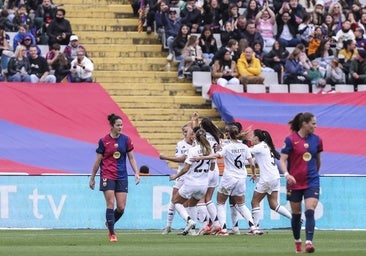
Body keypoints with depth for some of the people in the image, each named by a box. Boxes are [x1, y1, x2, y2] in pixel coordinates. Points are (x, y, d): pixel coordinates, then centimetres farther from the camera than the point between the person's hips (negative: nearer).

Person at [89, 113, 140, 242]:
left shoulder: (126, 139, 4)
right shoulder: (103, 141, -2)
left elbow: (131, 158, 10)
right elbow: (98, 161, 5)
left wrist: (136, 173, -3)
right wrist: (92, 178, 8)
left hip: (122, 177, 3)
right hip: (107, 176, -3)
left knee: (121, 207, -1)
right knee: (110, 204, -9)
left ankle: (109, 224, 27)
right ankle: (112, 234, -1)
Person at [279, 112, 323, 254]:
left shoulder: (316, 140, 5)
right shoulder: (290, 139, -7)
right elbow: (282, 159, -9)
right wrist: (286, 174, -25)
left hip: (312, 182, 1)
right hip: (295, 182, -1)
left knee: (310, 212, -15)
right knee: (296, 214, 9)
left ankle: (309, 242, -23)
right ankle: (297, 242, 27)